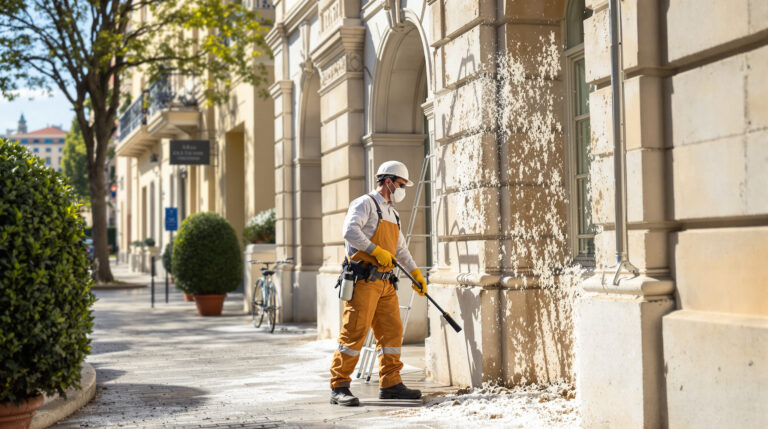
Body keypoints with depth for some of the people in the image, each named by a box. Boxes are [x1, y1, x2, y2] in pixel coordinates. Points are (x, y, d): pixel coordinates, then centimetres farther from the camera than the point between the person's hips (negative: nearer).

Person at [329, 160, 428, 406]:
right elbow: (350, 231, -19)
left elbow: (401, 250, 31)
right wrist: (377, 251, -22)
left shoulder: (392, 214, 25)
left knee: (392, 330, 7)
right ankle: (339, 387, -7)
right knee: (355, 332, -10)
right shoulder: (365, 204, -2)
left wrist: (416, 274, 23)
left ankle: (390, 384, 14)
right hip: (363, 280, -9)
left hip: (385, 283, 9)